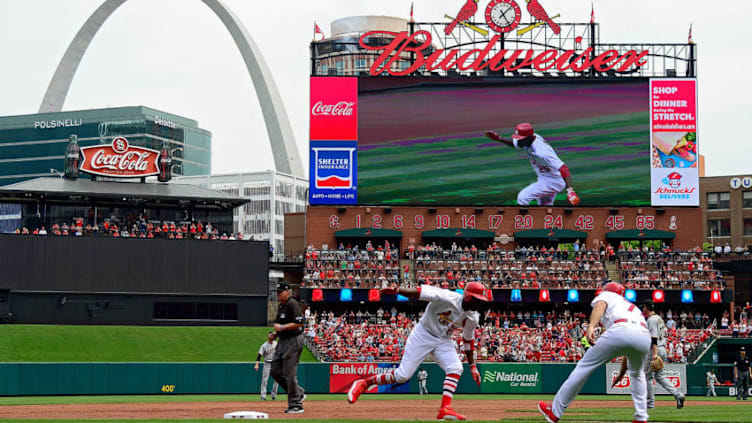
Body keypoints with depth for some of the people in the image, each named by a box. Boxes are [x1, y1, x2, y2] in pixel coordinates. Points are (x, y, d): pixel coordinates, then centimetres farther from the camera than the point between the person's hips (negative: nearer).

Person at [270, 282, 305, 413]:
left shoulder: (293, 304, -13)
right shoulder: (281, 306, 16)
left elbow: (299, 323, -22)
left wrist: (282, 327, -20)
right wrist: (275, 333, 12)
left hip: (293, 341, -10)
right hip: (282, 341, 10)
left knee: (289, 373, -9)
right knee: (275, 371, 9)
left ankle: (296, 405, -1)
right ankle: (298, 394, 20)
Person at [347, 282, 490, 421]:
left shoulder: (472, 318, -4)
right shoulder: (449, 298, -24)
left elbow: (468, 340, 13)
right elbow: (421, 291, -30)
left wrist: (472, 366, 14)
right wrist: (397, 290, -46)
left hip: (443, 341, 6)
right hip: (423, 334, -6)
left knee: (456, 369, -19)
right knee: (402, 375, -9)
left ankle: (445, 409, -21)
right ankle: (364, 383, 8)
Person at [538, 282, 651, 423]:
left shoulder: (607, 295, 29)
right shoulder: (633, 307, 44)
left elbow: (600, 305, 1)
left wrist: (591, 326, -14)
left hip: (620, 331, -5)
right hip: (645, 337, 5)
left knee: (584, 366, 5)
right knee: (637, 374, 33)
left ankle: (554, 411, 4)